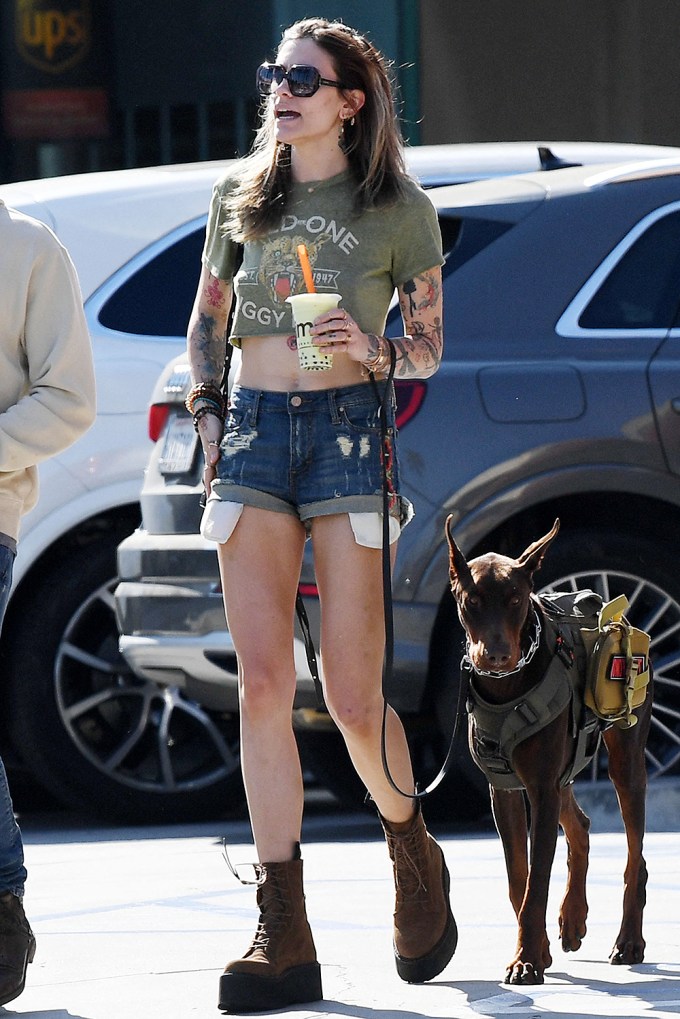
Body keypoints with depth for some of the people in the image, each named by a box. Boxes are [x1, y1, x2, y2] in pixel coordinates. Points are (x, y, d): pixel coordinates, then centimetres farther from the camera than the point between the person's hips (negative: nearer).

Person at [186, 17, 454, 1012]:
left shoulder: (399, 209, 2)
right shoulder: (241, 194, 11)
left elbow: (429, 346, 7)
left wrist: (372, 352, -13)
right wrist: (208, 416, 7)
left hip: (349, 431, -3)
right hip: (253, 435, 3)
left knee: (353, 698, -6)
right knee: (263, 685, -5)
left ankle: (415, 857, 26)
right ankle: (284, 939, -5)